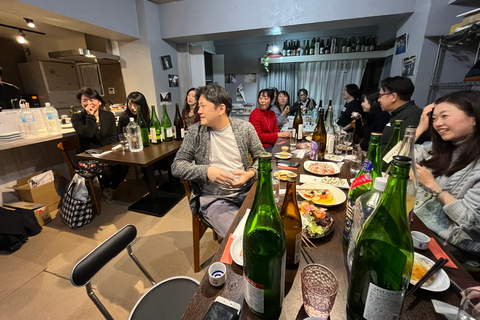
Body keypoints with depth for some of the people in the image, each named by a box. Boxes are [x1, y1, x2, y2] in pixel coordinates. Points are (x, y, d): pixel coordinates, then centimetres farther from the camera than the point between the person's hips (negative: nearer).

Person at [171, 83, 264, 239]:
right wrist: (206, 171, -16)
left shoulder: (245, 128, 2)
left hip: (246, 191, 3)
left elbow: (261, 157, 11)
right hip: (213, 198, -2)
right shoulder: (195, 131, 1)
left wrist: (251, 173, -11)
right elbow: (177, 166, 1)